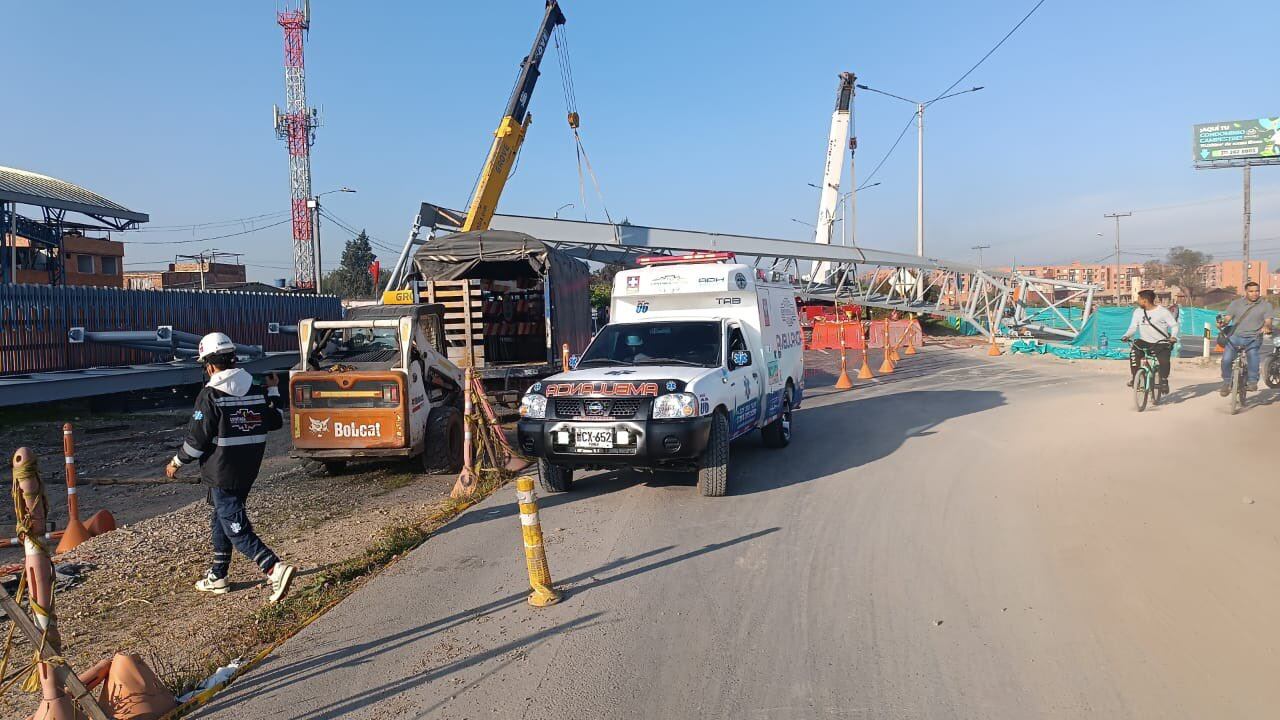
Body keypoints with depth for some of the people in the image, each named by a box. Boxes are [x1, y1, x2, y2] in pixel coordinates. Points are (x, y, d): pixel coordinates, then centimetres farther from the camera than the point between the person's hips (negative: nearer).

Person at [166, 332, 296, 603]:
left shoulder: (210, 395, -15)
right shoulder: (256, 391, 4)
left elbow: (197, 438, -13)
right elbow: (275, 422, 15)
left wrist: (177, 462, 3)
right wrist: (274, 391, 27)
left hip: (222, 474, -7)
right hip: (247, 472, 8)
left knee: (236, 528, -6)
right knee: (221, 520, 22)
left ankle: (275, 568, -21)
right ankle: (217, 577, 32)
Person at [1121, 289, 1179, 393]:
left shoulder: (1163, 311, -5)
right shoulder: (1138, 312, 8)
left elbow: (1174, 325, -3)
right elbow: (1133, 327, 5)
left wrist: (1173, 336, -23)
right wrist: (1126, 336, -15)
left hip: (1161, 343, -3)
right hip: (1144, 342, 3)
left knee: (1164, 360, -28)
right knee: (1133, 351, -28)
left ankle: (1164, 380, -2)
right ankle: (1134, 377, -19)